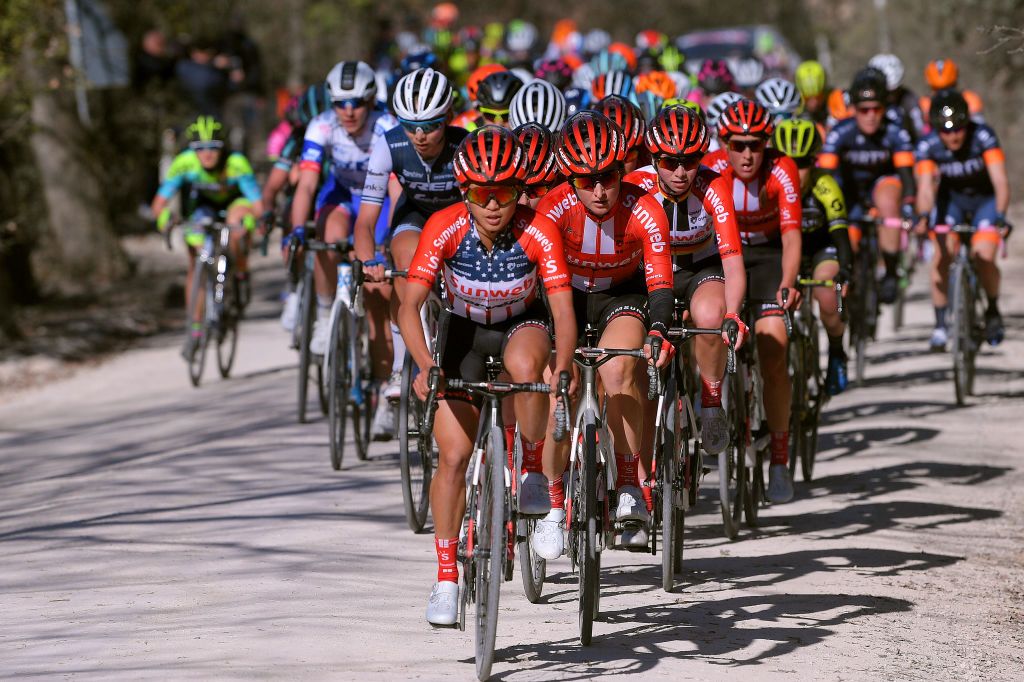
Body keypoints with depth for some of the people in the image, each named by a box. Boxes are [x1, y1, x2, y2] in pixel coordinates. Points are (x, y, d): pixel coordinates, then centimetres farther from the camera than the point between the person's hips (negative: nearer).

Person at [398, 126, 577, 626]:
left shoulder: (538, 232, -28)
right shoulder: (445, 228, -27)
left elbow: (564, 312, -31)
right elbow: (409, 307, -30)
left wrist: (562, 370, -49)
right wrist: (425, 366, -47)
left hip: (524, 324, -1)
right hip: (466, 330, 1)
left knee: (524, 366, -38)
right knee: (453, 456, -8)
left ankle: (534, 471, -13)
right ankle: (446, 578, 4)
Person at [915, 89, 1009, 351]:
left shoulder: (983, 136, -31)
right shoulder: (928, 145, -25)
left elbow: (1000, 181, -37)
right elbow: (926, 188, -33)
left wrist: (1000, 216, -52)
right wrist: (923, 218, -52)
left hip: (985, 199, -2)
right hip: (951, 198, 2)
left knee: (984, 258, -19)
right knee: (942, 253, -21)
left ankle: (993, 310, 10)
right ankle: (940, 324, -10)